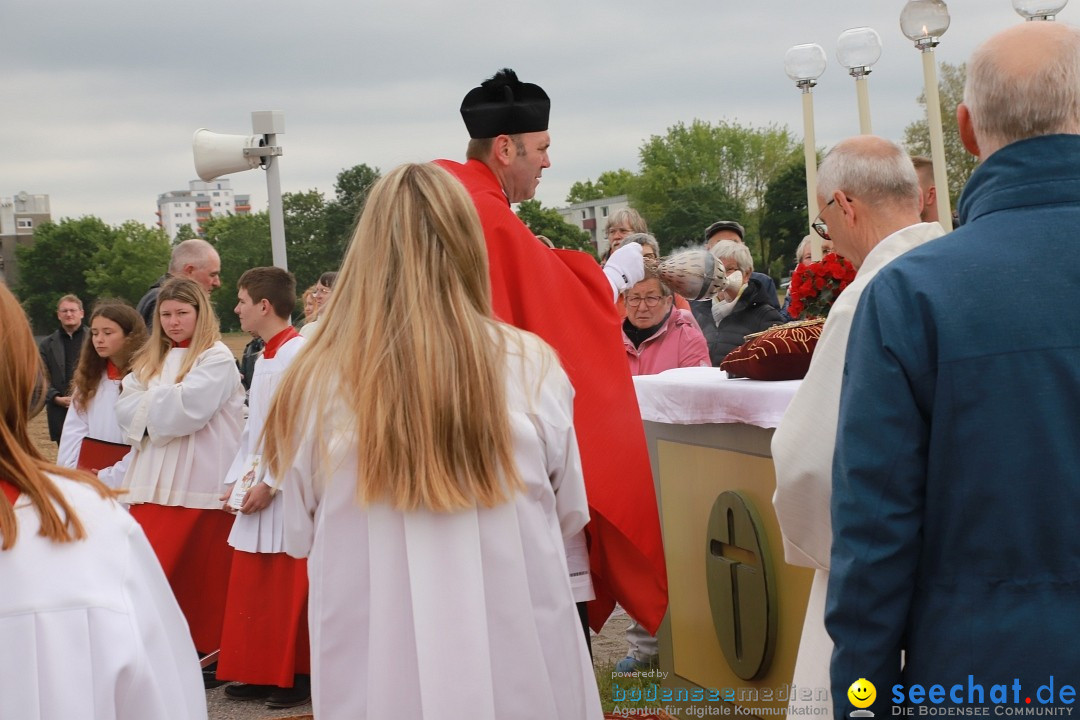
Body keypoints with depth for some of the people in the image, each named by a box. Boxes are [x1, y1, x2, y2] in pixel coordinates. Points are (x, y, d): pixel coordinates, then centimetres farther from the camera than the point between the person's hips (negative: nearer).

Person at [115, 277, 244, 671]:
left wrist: (147, 405, 2)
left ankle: (207, 650, 10)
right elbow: (126, 409, 7)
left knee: (201, 575, -1)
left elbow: (185, 409, -14)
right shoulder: (150, 359, 18)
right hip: (152, 479, 6)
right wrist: (162, 408, -9)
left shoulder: (216, 358, -4)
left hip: (200, 483, -6)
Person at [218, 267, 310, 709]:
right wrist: (237, 480, 12)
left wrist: (270, 482, -18)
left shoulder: (299, 353, -14)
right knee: (251, 588, 11)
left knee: (290, 590, -3)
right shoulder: (264, 358, 16)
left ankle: (298, 676, 7)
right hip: (257, 486, 9)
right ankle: (261, 674, 19)